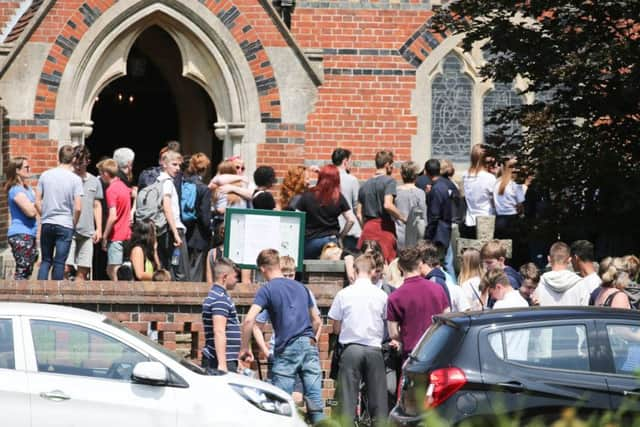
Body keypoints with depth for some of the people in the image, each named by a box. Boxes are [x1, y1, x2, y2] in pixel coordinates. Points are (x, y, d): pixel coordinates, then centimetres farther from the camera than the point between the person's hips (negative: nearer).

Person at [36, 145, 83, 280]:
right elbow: (78, 208, -11)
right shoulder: (75, 179, -8)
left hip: (46, 224, 3)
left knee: (46, 261, 11)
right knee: (59, 263, 2)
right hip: (65, 226, -3)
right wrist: (74, 223, 5)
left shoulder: (45, 175, 1)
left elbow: (37, 202, 3)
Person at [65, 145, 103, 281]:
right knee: (66, 267, -12)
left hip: (87, 232, 3)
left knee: (83, 271, 3)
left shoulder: (94, 182, 11)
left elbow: (97, 206, 15)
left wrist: (99, 229, 8)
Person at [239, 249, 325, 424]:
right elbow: (316, 321, 25)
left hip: (286, 349, -5)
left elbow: (249, 320, -13)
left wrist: (245, 348, -3)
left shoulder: (267, 290, 0)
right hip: (310, 346, 5)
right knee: (316, 404, -1)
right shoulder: (301, 287, 18)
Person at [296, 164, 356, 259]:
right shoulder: (339, 198, 0)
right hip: (332, 240, 1)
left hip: (310, 240, -1)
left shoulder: (308, 196, -4)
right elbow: (351, 220, 0)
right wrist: (340, 236, 11)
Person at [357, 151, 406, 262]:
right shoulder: (389, 181, -6)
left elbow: (359, 214, 14)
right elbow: (388, 205, -20)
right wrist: (403, 219, -9)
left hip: (368, 226, 6)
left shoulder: (365, 185, 14)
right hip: (385, 227, -6)